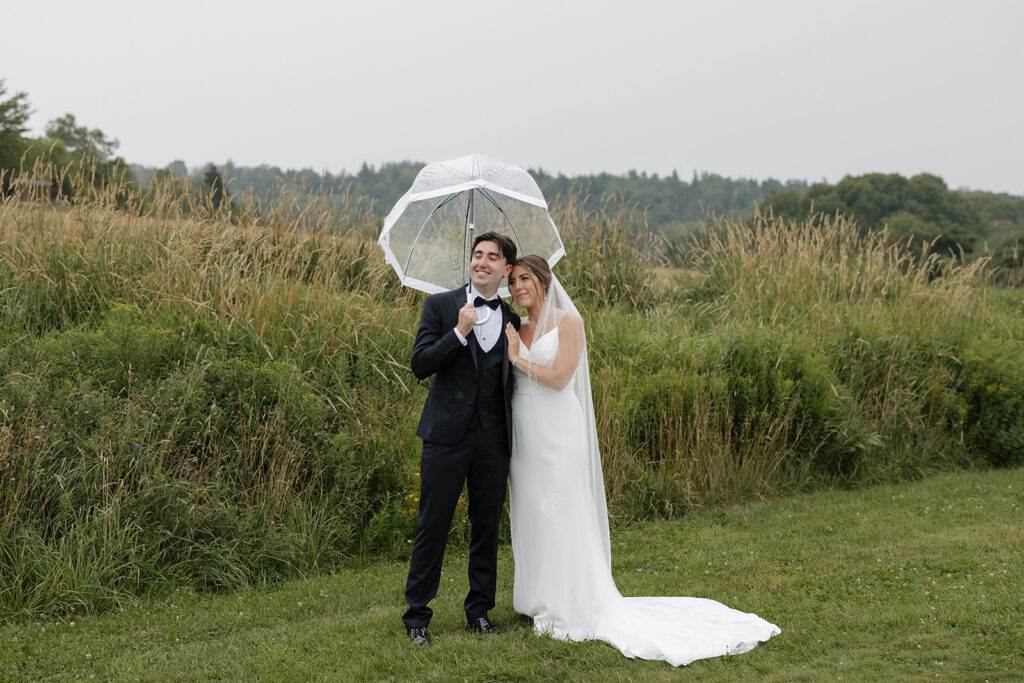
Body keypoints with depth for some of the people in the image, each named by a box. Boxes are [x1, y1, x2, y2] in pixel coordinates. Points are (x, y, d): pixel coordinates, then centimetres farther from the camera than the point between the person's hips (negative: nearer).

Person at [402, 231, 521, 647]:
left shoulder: (511, 319, 10)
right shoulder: (440, 306, 2)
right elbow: (420, 365, -9)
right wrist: (459, 332, -16)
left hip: (494, 441, 3)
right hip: (447, 436, -3)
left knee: (487, 526, 11)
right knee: (432, 526, 0)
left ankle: (479, 610, 24)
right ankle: (416, 616, 10)